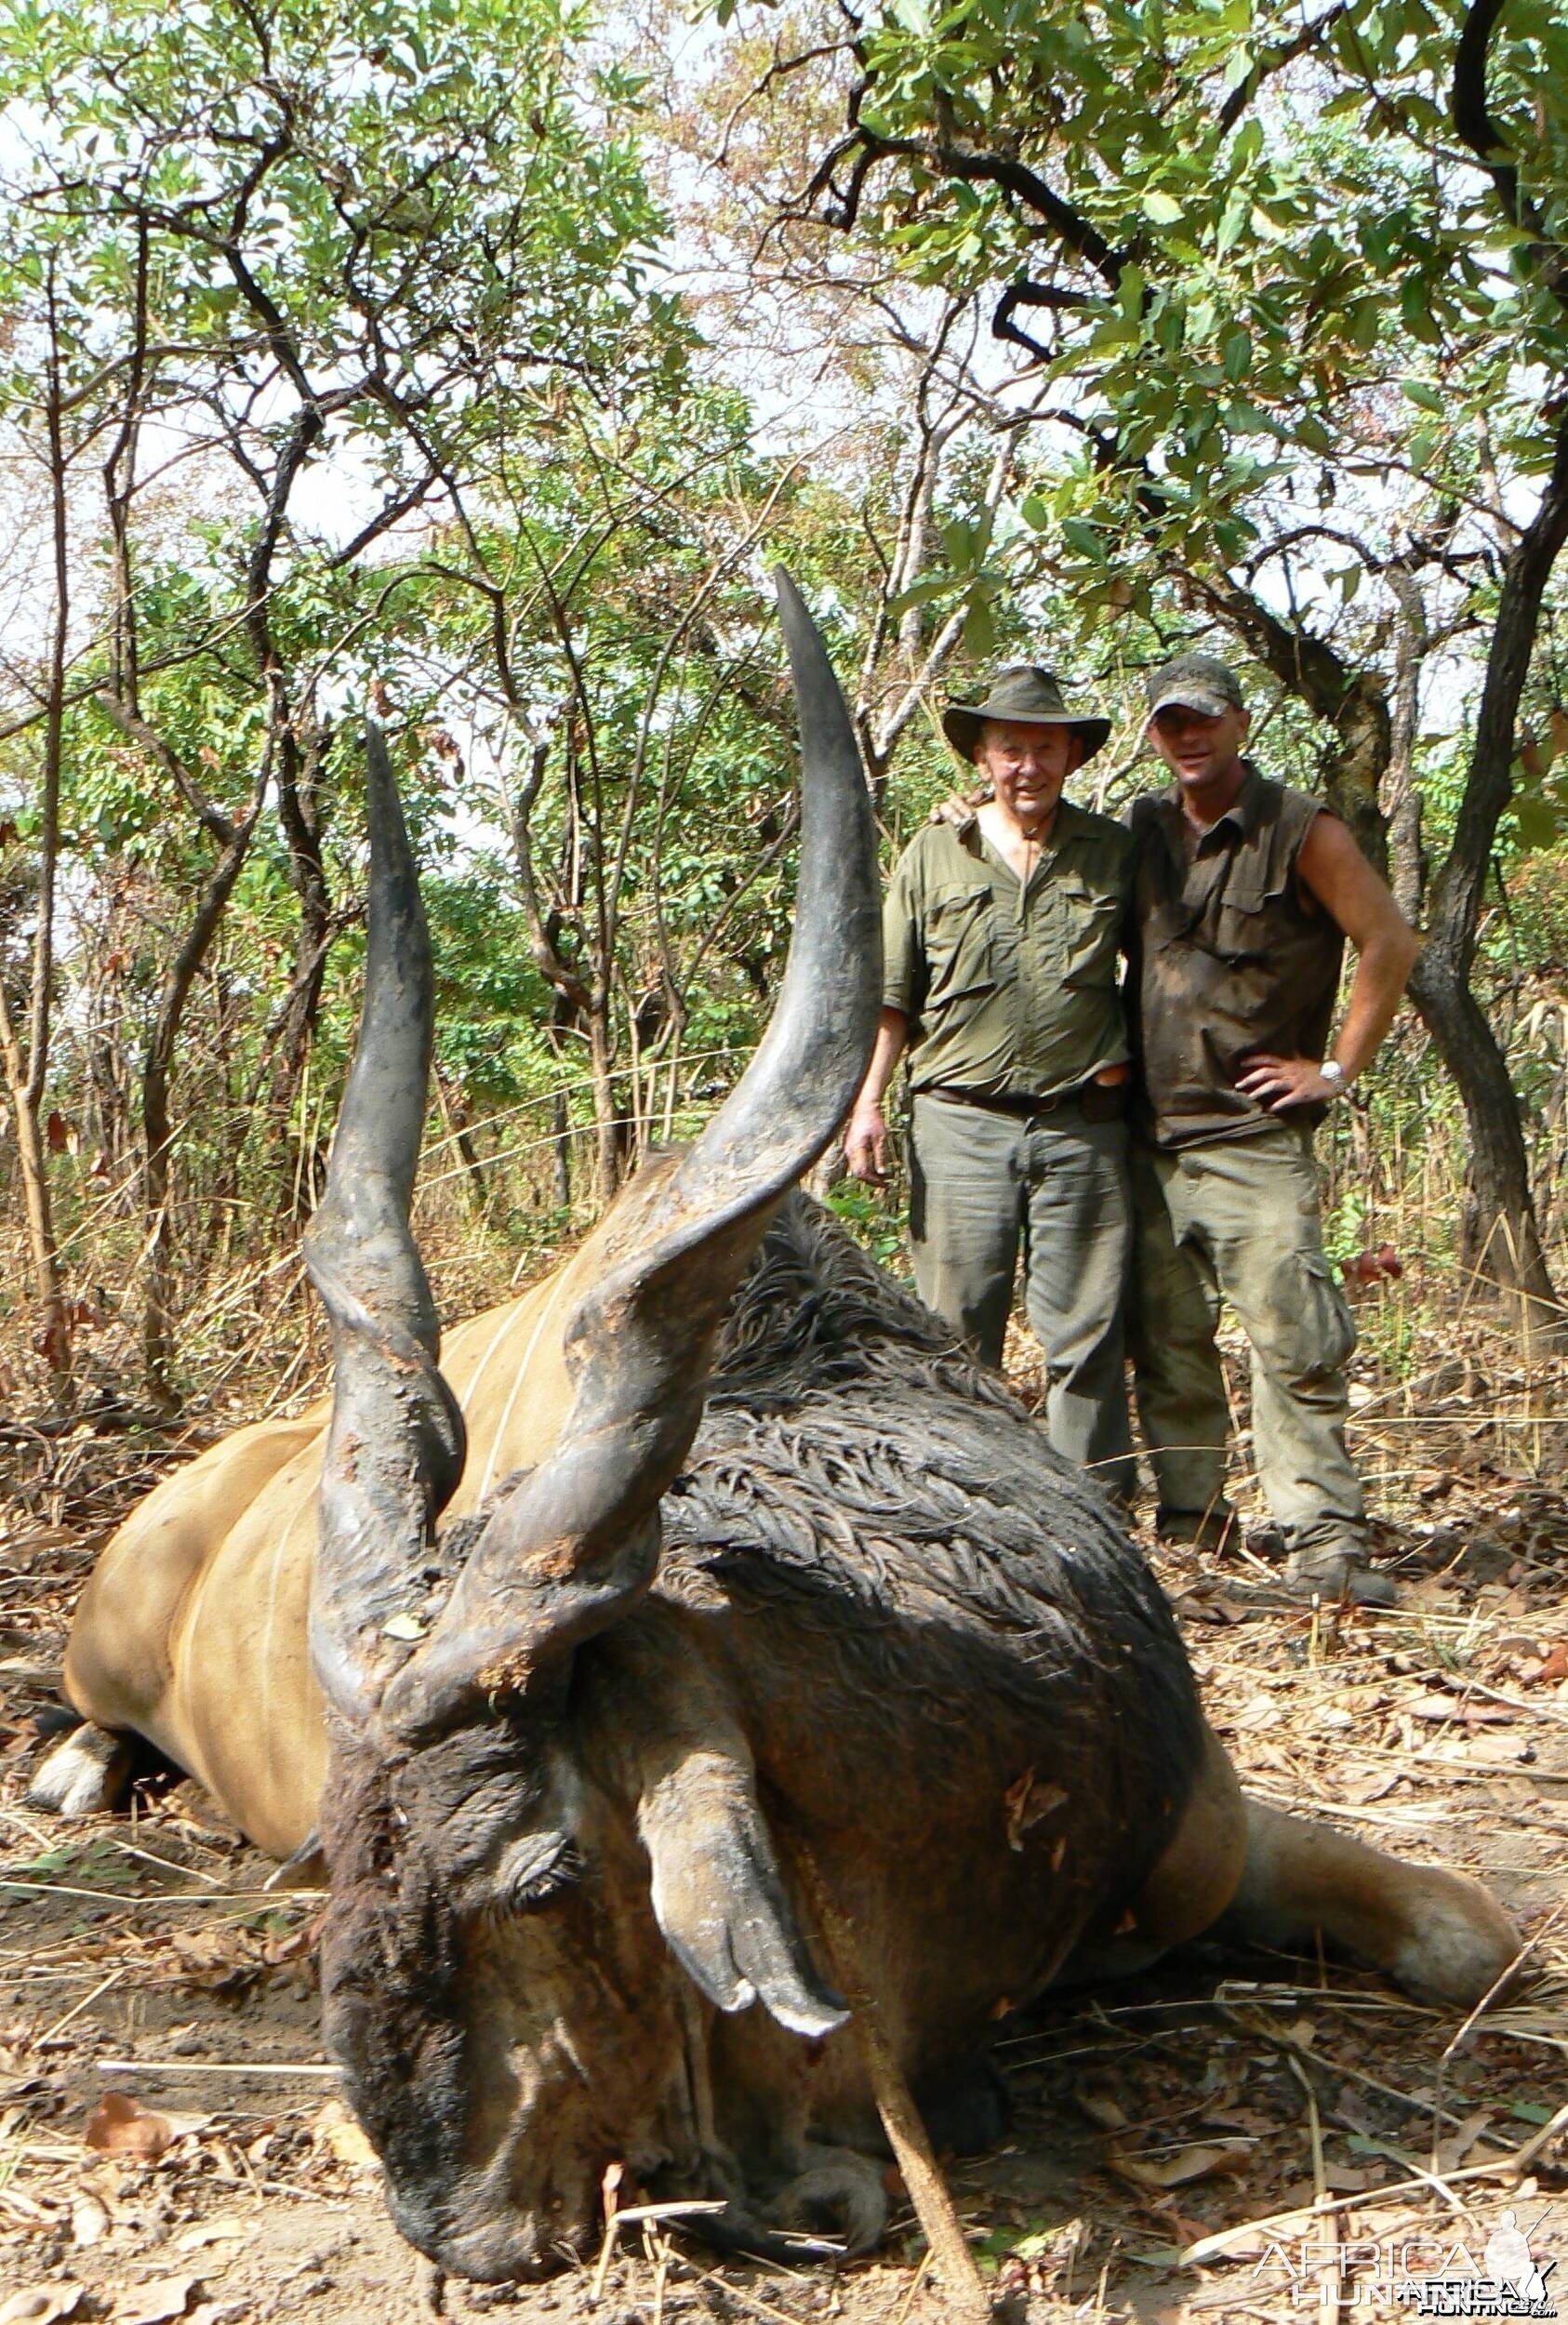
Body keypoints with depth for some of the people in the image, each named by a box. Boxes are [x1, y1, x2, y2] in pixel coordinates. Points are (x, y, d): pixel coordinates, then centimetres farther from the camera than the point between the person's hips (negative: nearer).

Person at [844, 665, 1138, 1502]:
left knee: (1086, 1331, 3)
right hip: (961, 1124, 0)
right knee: (956, 1325, 3)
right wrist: (868, 1101, 4)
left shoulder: (1113, 852, 9)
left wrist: (1128, 1054, 6)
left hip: (1083, 1127, 0)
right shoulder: (933, 854, 9)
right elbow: (893, 994, 11)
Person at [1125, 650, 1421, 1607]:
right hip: (1149, 1134, 5)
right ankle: (1190, 1523, 19)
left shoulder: (1301, 830, -3)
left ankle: (1326, 1545, -3)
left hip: (1255, 1135, -5)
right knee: (1167, 1343, 8)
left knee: (1295, 1338, -8)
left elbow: (1391, 942, -4)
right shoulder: (1141, 830, 13)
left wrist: (1336, 1071, -5)